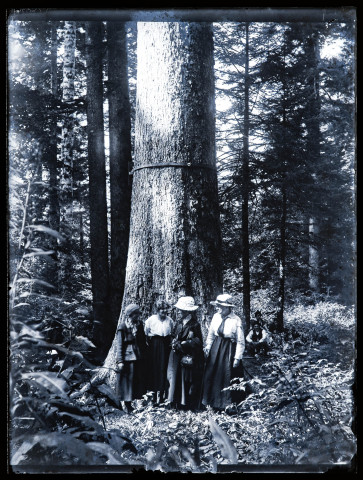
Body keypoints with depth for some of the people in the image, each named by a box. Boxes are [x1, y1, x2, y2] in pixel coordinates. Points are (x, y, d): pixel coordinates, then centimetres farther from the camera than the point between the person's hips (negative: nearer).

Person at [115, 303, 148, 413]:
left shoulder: (139, 324, 5)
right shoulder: (123, 326, -11)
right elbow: (120, 344, -11)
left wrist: (144, 354, 11)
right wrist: (120, 361, -13)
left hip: (139, 358, 6)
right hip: (127, 357, -6)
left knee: (139, 379, 9)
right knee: (127, 380, 1)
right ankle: (127, 405, 13)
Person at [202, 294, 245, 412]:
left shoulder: (236, 320, -15)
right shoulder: (216, 317, 0)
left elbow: (240, 341, -11)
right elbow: (210, 334, 12)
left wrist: (237, 357, -12)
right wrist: (207, 347, 5)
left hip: (229, 350, -5)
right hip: (215, 349, 5)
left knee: (228, 377, 1)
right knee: (212, 375, 10)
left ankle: (227, 405, 16)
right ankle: (214, 403, 25)